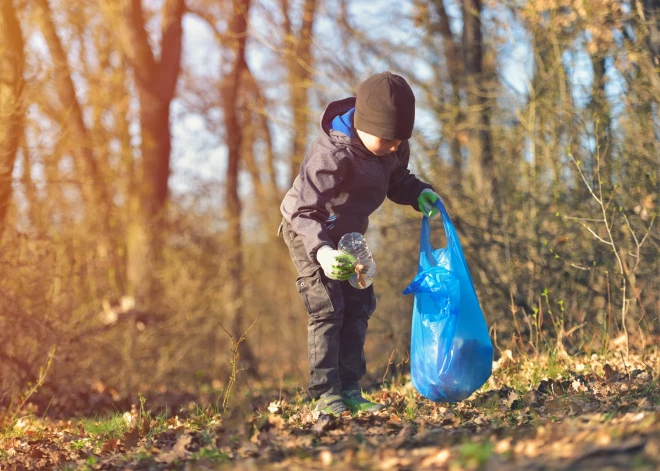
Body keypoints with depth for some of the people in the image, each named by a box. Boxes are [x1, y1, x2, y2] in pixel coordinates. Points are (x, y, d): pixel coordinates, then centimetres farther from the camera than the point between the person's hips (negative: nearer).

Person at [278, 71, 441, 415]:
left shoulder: (393, 148, -12)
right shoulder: (332, 156, -36)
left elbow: (397, 179, 9)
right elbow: (304, 211, -38)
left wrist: (417, 193, -13)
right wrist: (321, 250, -53)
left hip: (347, 235, 8)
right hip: (308, 234, -8)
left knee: (358, 307, 6)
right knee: (327, 309, -14)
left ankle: (349, 390, 12)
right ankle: (325, 394, -9)